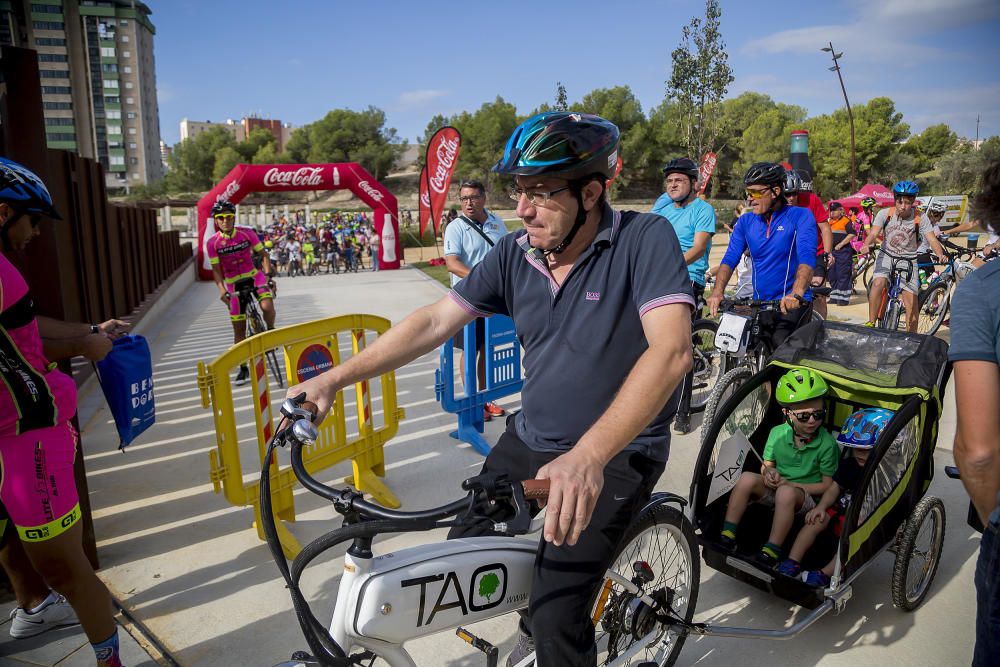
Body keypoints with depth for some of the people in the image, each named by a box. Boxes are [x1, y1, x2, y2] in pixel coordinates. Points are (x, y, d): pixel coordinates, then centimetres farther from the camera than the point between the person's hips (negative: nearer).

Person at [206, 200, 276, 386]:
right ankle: (243, 369, 15)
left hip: (254, 276, -1)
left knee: (267, 306, -33)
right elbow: (216, 269, -9)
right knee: (239, 329, 3)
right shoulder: (213, 243, -11)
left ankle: (271, 331, -1)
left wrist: (268, 275, -20)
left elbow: (263, 255, -6)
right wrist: (222, 290, -24)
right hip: (234, 284, 1)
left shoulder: (247, 233, -10)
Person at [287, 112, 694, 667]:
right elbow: (434, 321, -3)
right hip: (530, 437, 6)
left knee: (558, 620, -15)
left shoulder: (644, 240, -20)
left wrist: (587, 456, -46)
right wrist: (333, 379, -9)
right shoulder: (515, 253, -4)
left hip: (617, 453, -5)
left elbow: (670, 350, -33)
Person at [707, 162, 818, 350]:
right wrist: (717, 292, -20)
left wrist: (796, 294, -37)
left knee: (780, 345, -24)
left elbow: (806, 258, -19)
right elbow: (730, 259, -2)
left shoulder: (800, 216, -5)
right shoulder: (746, 221, 8)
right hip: (759, 304, 4)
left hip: (791, 304, -4)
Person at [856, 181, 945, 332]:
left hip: (908, 260, 0)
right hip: (887, 256, 0)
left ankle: (912, 335, 8)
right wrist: (866, 245, -41)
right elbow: (874, 233, -20)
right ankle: (871, 323, -17)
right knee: (878, 283, -28)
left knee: (911, 301, -6)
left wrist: (940, 255, -37)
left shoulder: (920, 219, -11)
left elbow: (932, 239, -17)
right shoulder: (885, 214, -10)